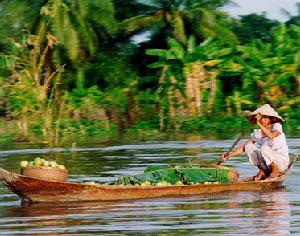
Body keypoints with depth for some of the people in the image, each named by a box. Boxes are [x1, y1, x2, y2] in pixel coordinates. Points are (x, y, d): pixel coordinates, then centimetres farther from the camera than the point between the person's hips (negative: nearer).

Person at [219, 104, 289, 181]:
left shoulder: (277, 126, -11)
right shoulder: (257, 133, 2)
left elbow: (271, 136, -34)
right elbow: (243, 147, -4)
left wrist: (259, 124, -32)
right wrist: (228, 155, -16)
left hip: (282, 161, -5)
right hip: (267, 164, 5)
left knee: (265, 147, -30)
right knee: (249, 146, -11)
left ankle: (275, 171, -10)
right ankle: (262, 171, 0)